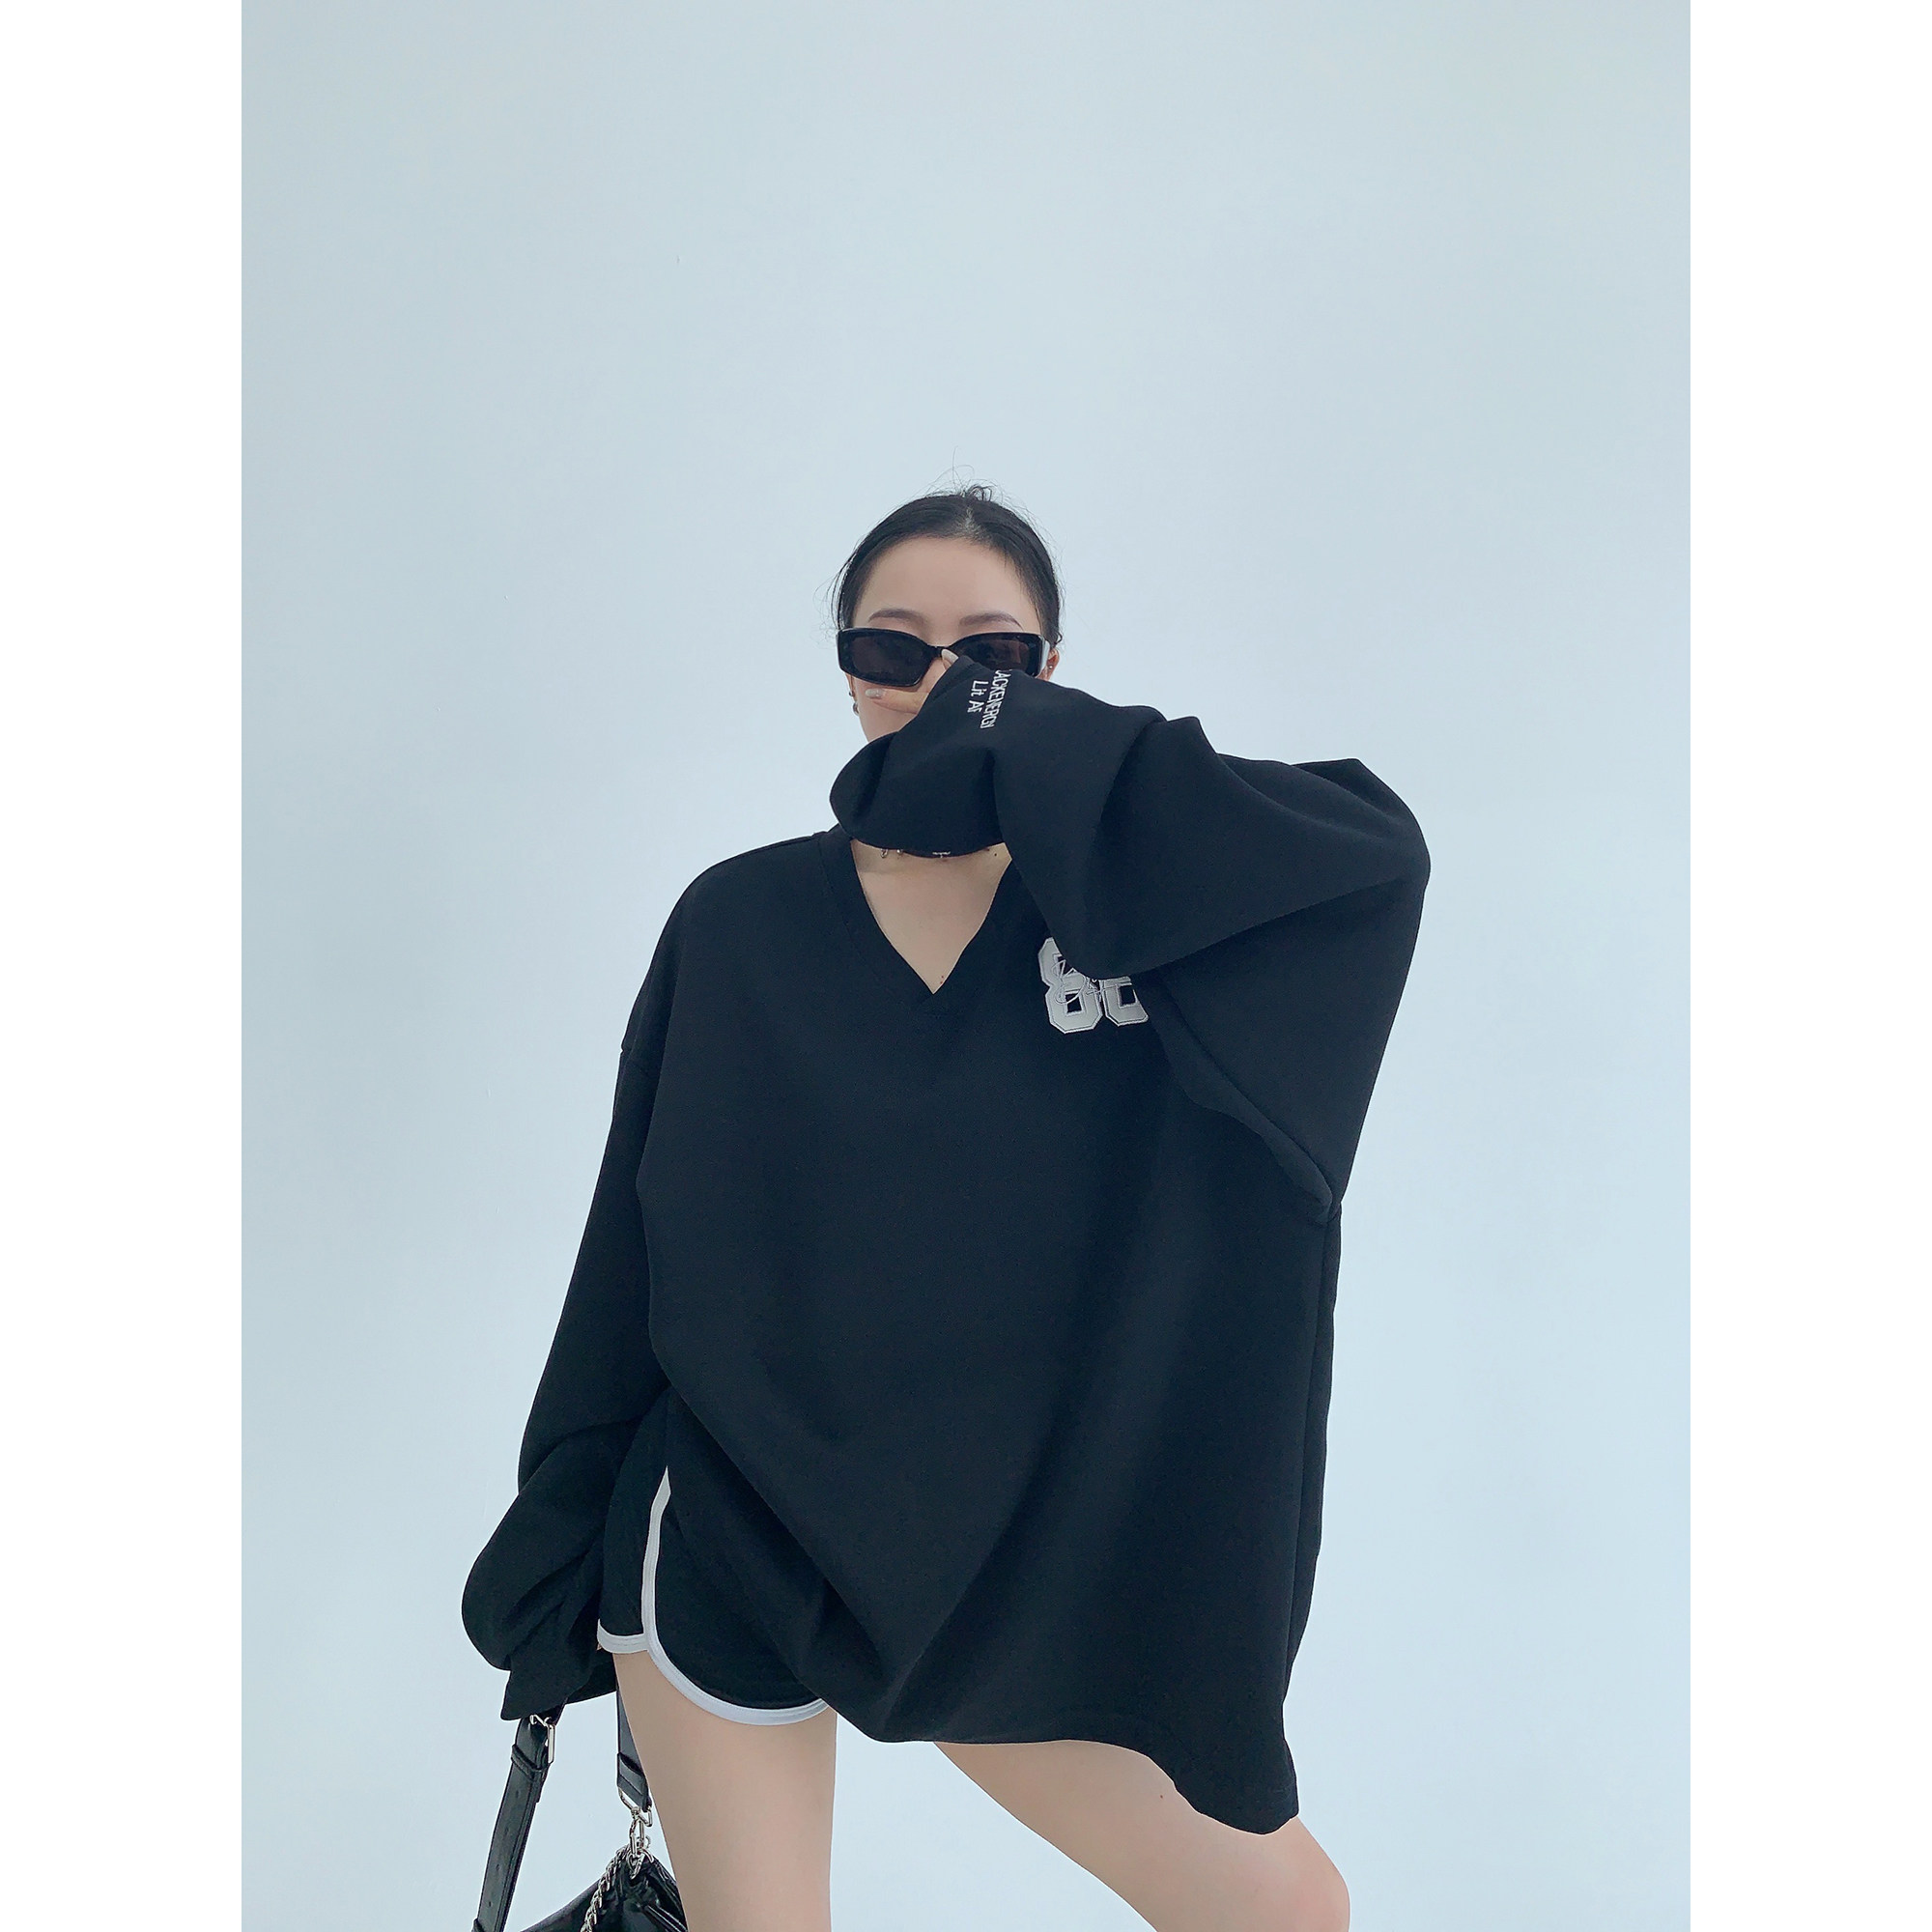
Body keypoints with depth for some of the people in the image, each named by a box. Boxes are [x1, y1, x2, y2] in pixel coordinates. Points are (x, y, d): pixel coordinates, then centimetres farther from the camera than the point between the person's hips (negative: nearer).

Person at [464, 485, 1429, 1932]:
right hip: (736, 1550, -1)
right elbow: (630, 1263, 1)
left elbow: (1383, 854, -20)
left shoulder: (1138, 909, -2)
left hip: (1015, 1570, 2)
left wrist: (1013, 748, -23)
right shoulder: (739, 927, -3)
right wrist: (553, 1564, 3)